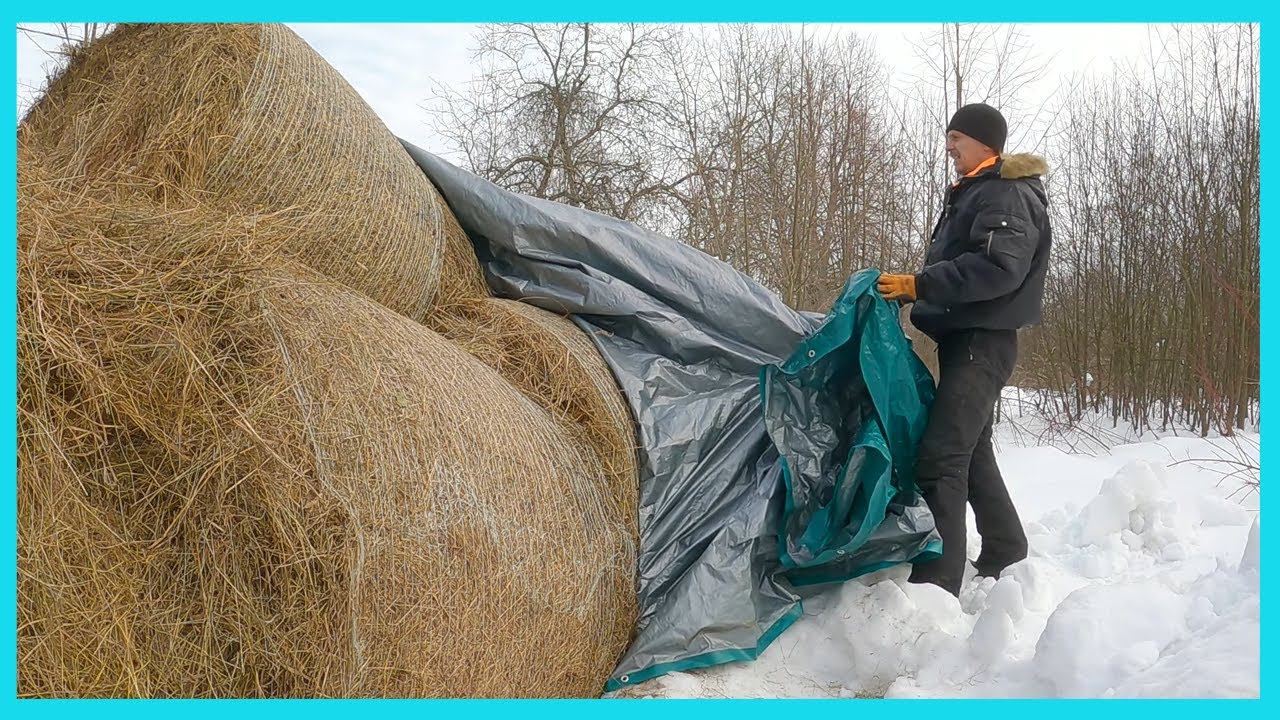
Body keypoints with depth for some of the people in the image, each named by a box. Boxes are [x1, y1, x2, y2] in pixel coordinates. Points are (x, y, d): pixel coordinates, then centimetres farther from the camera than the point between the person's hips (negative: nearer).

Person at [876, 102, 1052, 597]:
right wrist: (913, 290, 12)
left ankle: (936, 582, -22)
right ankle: (1005, 554, 34)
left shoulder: (1008, 195, -10)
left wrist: (918, 285, -27)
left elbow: (999, 268, -25)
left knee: (940, 455, -19)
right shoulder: (972, 195, 21)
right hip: (964, 337, 11)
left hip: (983, 340, -11)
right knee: (972, 452, 19)